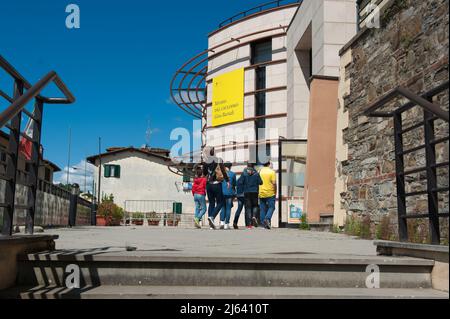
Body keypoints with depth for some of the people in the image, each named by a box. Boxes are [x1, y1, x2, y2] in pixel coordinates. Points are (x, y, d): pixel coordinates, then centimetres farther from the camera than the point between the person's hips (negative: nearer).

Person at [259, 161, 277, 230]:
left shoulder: (259, 172, 4)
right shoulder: (272, 172, -6)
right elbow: (274, 183, -11)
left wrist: (258, 192, 15)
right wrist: (275, 193, 0)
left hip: (261, 193, 4)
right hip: (270, 193, -3)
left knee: (262, 209, 8)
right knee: (271, 207, 4)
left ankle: (264, 223, 8)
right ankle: (267, 218, -18)